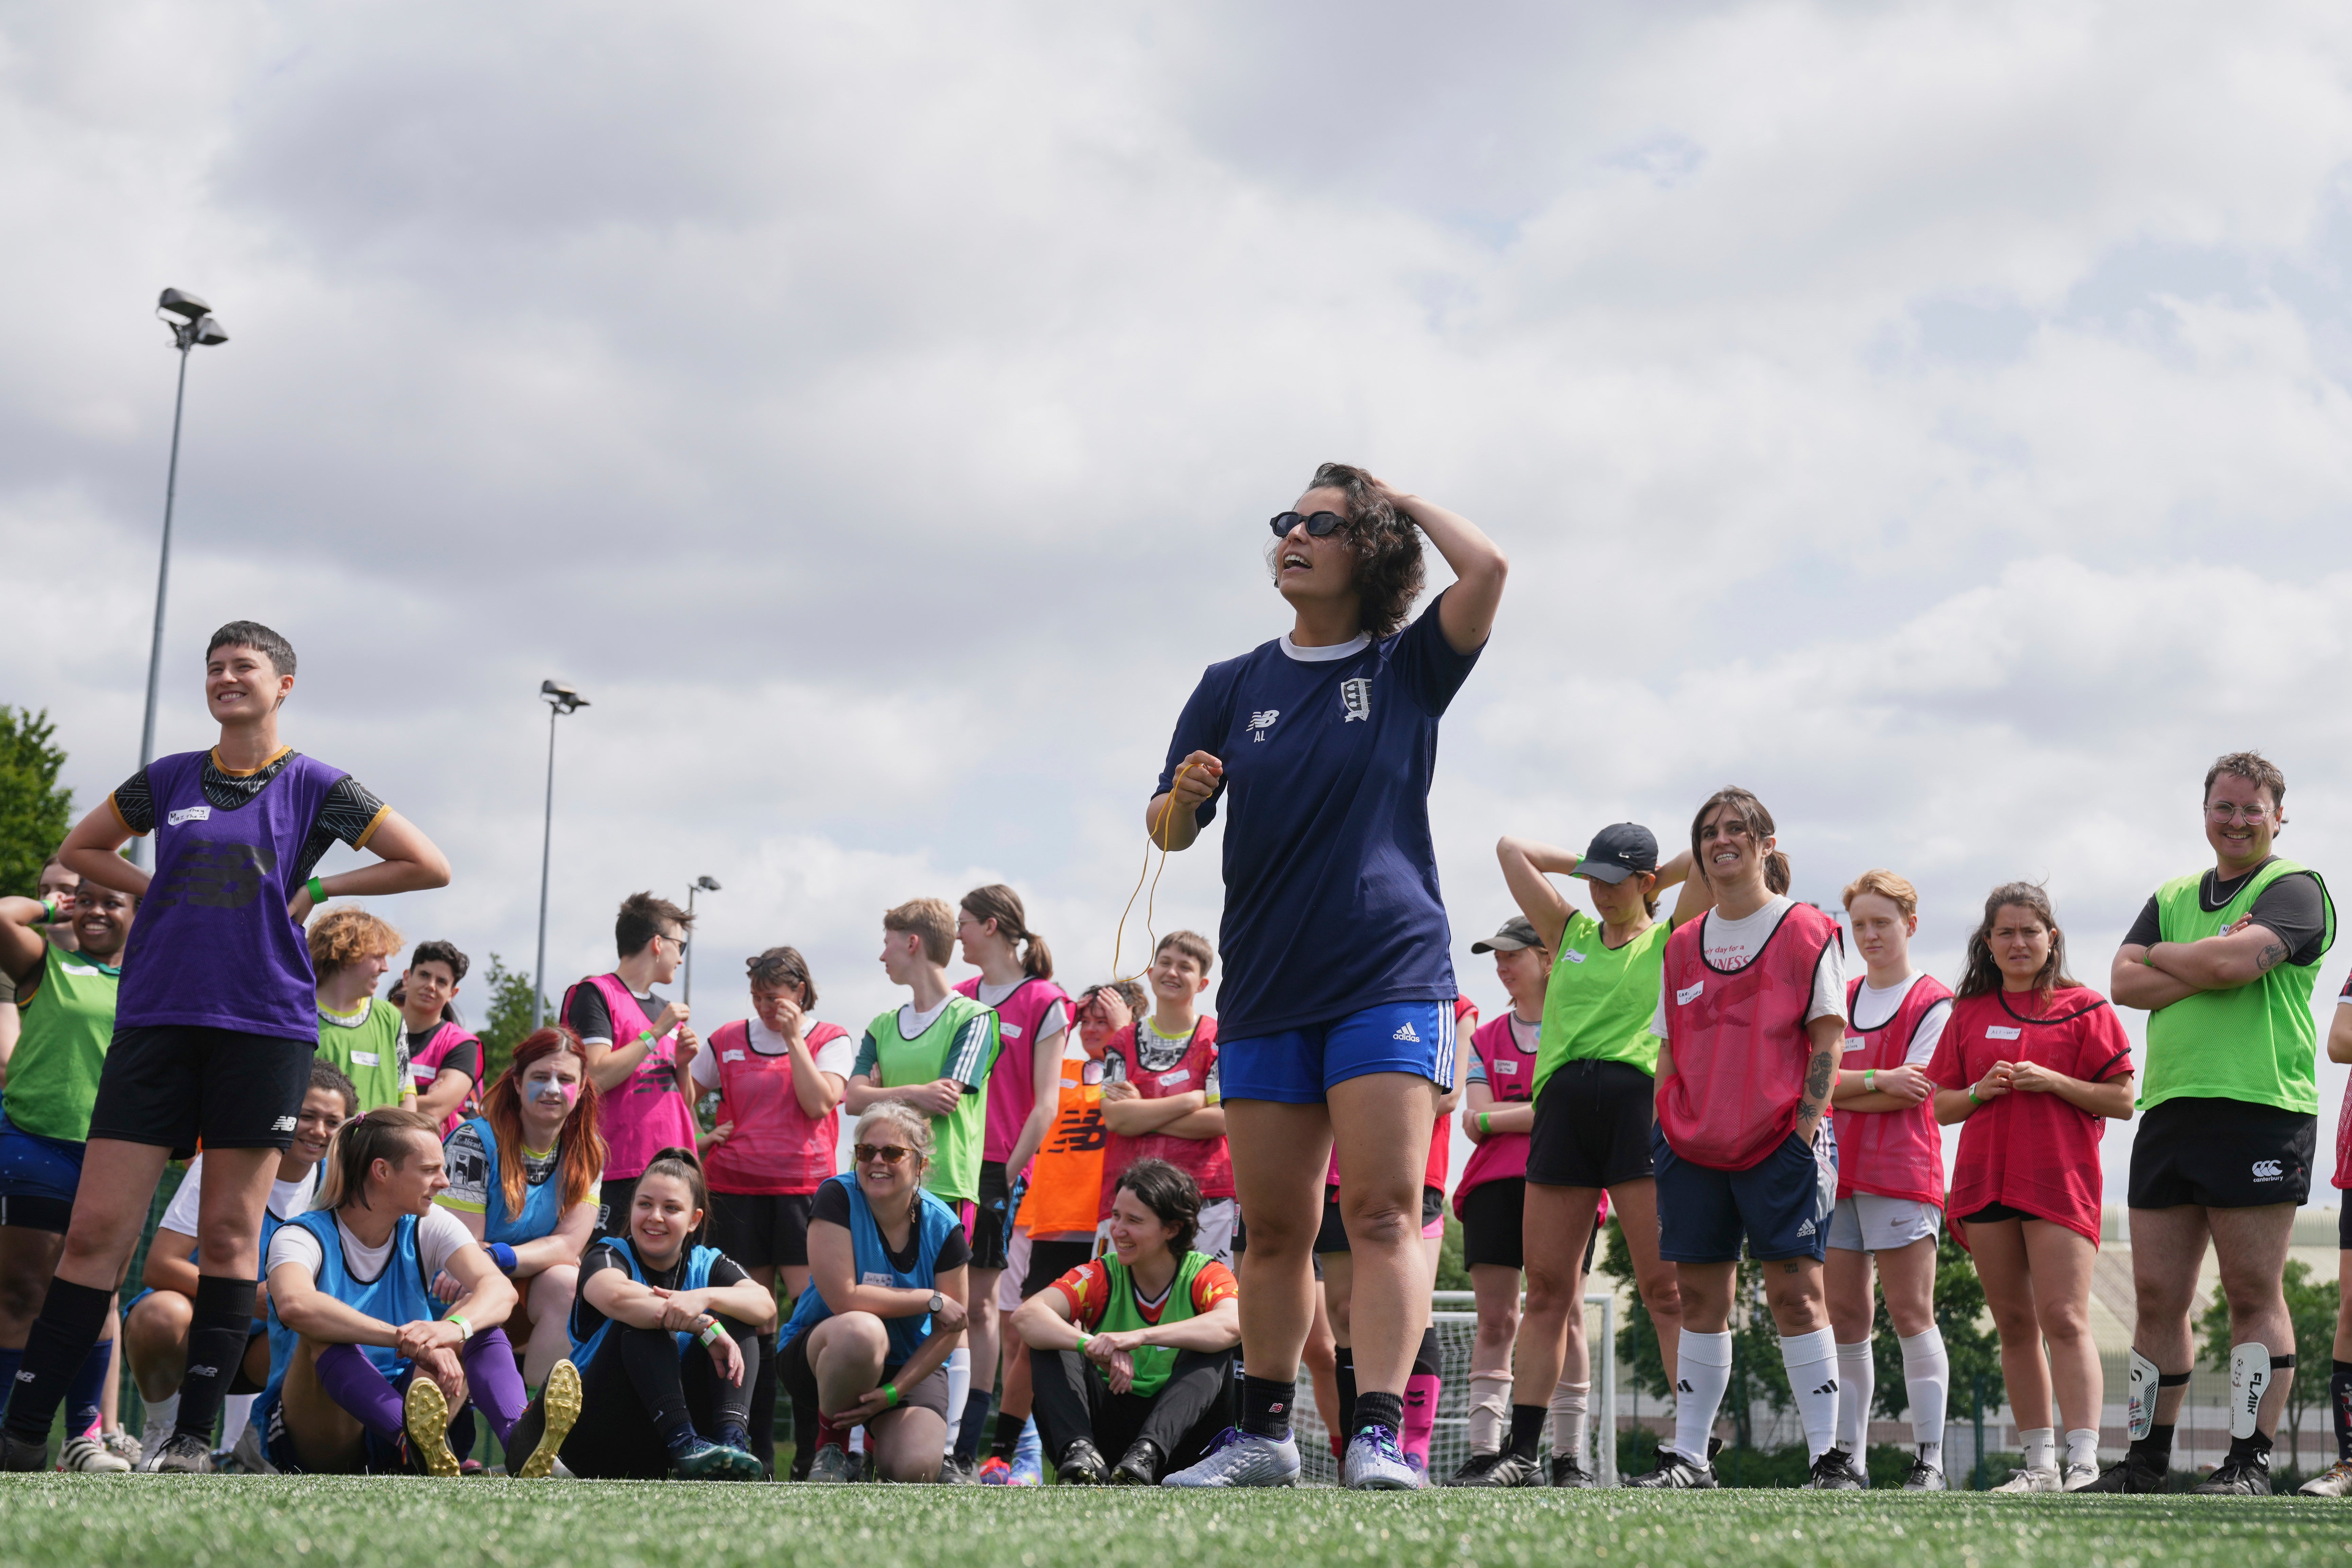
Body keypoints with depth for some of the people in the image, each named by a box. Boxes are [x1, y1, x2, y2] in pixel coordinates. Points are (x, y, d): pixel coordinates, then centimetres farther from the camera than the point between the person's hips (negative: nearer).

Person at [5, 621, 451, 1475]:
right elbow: (80, 848, 25)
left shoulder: (314, 787, 4)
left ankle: (194, 1436, 7)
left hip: (264, 1026, -2)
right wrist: (156, 891, 9)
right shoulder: (168, 780, 11)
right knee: (97, 1229, -3)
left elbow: (429, 866, 4)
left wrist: (316, 889, 1)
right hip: (157, 1020, 2)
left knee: (230, 1232, 1)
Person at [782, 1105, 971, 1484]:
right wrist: (931, 1300, -19)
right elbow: (843, 1299, -24)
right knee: (862, 1329, -39)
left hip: (908, 1364, 3)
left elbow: (948, 1331, -7)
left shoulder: (943, 1227, -9)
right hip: (819, 1353, -3)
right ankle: (832, 1440, -9)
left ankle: (878, 1437, 18)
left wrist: (892, 1393, -18)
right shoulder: (838, 1198, -17)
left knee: (916, 1470, -23)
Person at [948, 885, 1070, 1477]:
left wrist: (1008, 1173, -11)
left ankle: (965, 1447, -4)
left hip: (1001, 1169, -5)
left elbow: (1045, 1103, -4)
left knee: (982, 1302, -4)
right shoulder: (957, 999, 16)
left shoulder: (1044, 1004, 0)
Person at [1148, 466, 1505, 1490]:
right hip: (1264, 989, 3)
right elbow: (1167, 829, 11)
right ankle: (1264, 1435, 18)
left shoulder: (1408, 668, 6)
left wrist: (1399, 498, 4)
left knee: (1385, 1210, -14)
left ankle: (1378, 1434, -18)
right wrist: (1183, 800, -13)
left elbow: (1486, 569, -10)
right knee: (1274, 1229, 7)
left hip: (1391, 974, -3)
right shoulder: (1235, 686, 12)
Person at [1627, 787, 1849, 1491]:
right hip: (1692, 1144, 5)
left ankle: (1828, 1458, -5)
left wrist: (1805, 1129, -11)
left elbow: (1828, 1040, -3)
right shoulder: (1683, 944, 15)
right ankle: (1690, 1456, 9)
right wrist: (1662, 1130, 7)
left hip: (1781, 1142, -5)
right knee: (1700, 1297, 5)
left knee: (1796, 1292, -8)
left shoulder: (1808, 931, 1)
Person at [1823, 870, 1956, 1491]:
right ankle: (1848, 1457, 8)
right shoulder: (1839, 1000, 18)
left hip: (1903, 1174, -5)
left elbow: (1914, 1093, -8)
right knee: (1844, 1318, 4)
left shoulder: (1933, 1001, 1)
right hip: (1837, 1172, 5)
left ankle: (1931, 1459, -5)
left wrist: (1838, 1090, -3)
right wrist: (1878, 1080, -11)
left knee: (1910, 1313, -8)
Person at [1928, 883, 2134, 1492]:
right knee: (2014, 1326, 6)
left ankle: (2083, 1462, -17)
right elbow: (1940, 1106, 15)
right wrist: (1980, 1092, -6)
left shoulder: (2083, 1008, 2)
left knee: (2064, 1321, -14)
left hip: (2060, 1182, -4)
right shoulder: (1969, 1014, 13)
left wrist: (2055, 1082, -14)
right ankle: (2040, 1465, 11)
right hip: (1986, 1182, 4)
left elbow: (2123, 1101, -1)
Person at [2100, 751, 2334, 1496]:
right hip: (2167, 1111, 6)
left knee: (2254, 1295, -4)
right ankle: (2147, 1459, 13)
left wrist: (2164, 955, 3)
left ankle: (2250, 1463, 0)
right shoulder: (2171, 898, 21)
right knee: (2157, 1296, 6)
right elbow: (2124, 982, 8)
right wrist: (2205, 971, -7)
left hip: (2259, 1108, -6)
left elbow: (2237, 961, -16)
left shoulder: (2294, 888, 2)